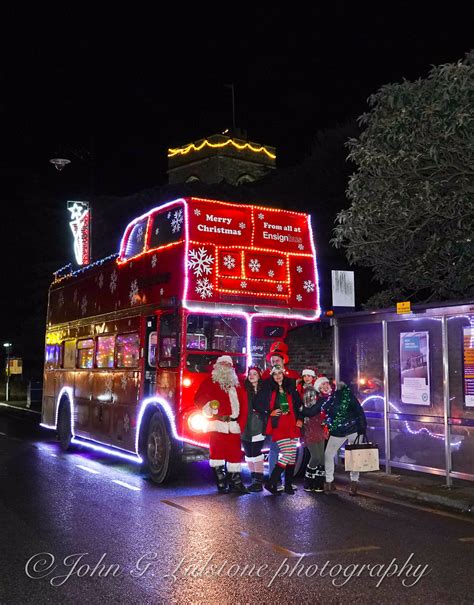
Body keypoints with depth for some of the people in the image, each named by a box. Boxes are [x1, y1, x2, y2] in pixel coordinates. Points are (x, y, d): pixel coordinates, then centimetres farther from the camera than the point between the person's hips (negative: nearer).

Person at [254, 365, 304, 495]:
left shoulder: (291, 390, 12)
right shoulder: (267, 391, 1)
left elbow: (299, 404, 19)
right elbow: (256, 404, 1)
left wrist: (300, 419, 8)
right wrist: (270, 412, -7)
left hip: (293, 426, 5)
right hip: (279, 427, -5)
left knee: (292, 456, 4)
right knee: (286, 455, -16)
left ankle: (288, 485, 15)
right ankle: (271, 483, -7)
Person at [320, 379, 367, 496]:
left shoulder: (344, 393, -8)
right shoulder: (323, 403, -1)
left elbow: (358, 408, -10)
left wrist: (362, 426, -14)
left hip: (354, 429, -2)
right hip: (337, 433, 3)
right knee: (328, 455, 2)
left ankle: (354, 482, 17)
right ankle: (329, 481, 17)